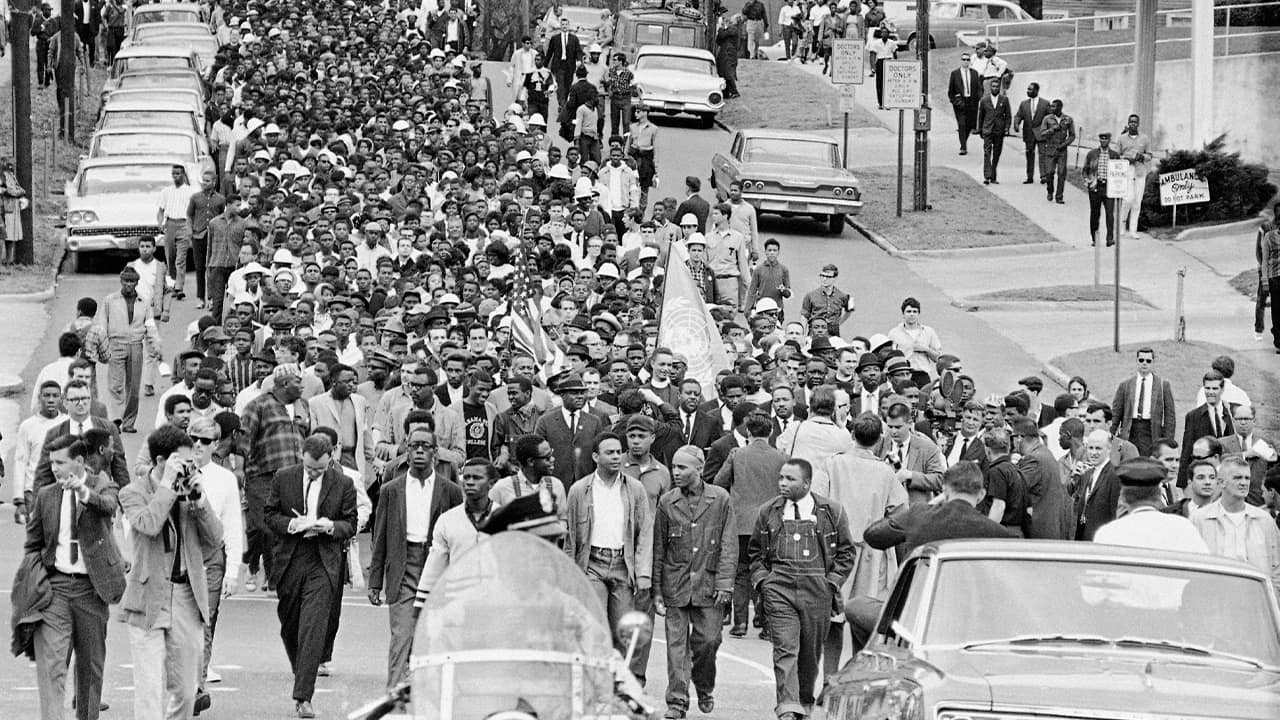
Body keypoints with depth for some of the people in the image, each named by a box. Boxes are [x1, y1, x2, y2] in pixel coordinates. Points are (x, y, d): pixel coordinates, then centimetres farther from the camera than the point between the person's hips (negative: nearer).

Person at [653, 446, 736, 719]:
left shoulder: (720, 499, 1)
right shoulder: (667, 502, 3)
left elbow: (729, 545, 1)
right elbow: (658, 549, 7)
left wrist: (724, 583, -6)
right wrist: (656, 590, 3)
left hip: (709, 585, -1)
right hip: (675, 585, 1)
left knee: (708, 640, 1)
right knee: (676, 643, -3)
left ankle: (705, 689, 26)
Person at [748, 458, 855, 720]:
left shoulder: (831, 512, 3)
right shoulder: (768, 512, 9)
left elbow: (846, 551, 10)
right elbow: (755, 551, 19)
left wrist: (832, 580, 0)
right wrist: (761, 579, 5)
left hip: (817, 590, 0)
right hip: (778, 587, 0)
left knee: (810, 652, 9)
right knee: (785, 649, -13)